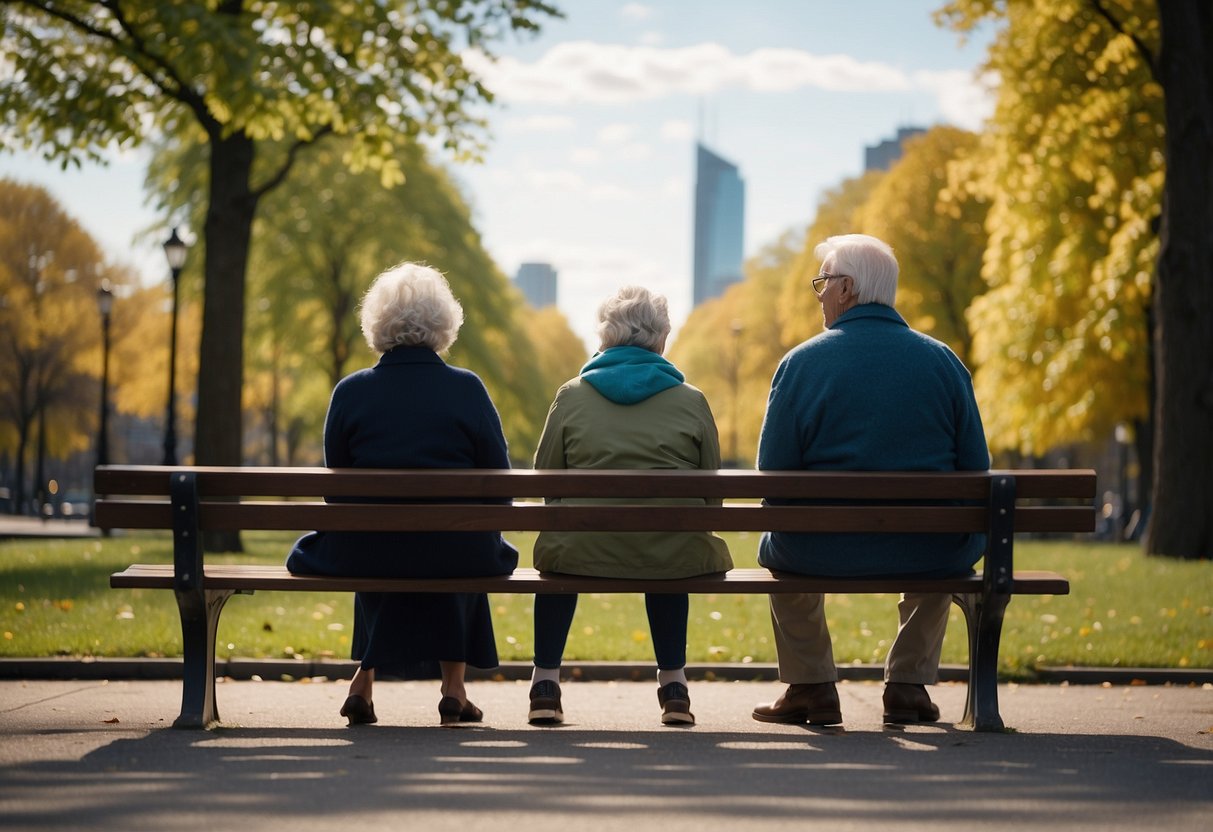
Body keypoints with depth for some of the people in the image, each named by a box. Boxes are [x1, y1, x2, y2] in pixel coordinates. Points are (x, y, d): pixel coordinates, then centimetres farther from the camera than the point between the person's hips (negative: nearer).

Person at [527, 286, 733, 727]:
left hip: (585, 554, -1)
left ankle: (546, 681, 30)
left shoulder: (571, 396, 4)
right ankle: (673, 683, 35)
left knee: (555, 545, 34)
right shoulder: (692, 401, 4)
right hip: (677, 559, 1)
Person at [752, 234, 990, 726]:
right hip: (931, 557, 2)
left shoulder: (802, 362, -7)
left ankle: (811, 689, 30)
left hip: (825, 554, -2)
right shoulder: (943, 360, 1)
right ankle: (909, 685, 32)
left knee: (775, 546, 33)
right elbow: (975, 470, 3)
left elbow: (772, 477, -6)